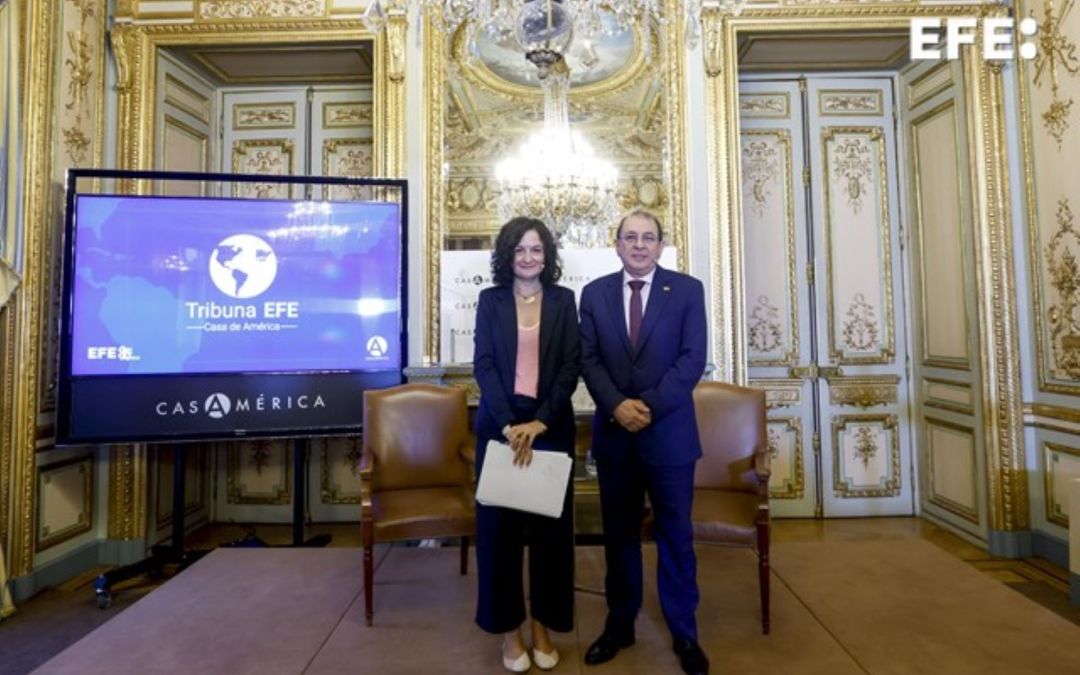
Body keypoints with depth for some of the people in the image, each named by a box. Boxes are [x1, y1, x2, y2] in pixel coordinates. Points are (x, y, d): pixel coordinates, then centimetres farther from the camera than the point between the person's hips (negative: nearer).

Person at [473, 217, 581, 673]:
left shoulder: (563, 300, 5)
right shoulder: (490, 300, 4)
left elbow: (571, 365, -2)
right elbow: (483, 364, -4)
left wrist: (541, 421, -13)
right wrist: (509, 424, -15)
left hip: (551, 425, 1)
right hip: (500, 424, 0)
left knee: (550, 524, 7)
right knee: (499, 524, 4)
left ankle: (543, 626, 24)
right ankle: (509, 629, 21)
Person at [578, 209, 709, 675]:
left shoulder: (687, 290, 0)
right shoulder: (594, 293, 6)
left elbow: (693, 358, -8)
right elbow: (588, 359, -1)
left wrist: (650, 406, -17)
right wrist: (618, 405, -15)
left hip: (669, 431, -2)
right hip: (613, 431, 2)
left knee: (676, 535, 10)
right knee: (619, 533, 14)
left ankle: (684, 634, 27)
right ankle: (620, 625, 31)